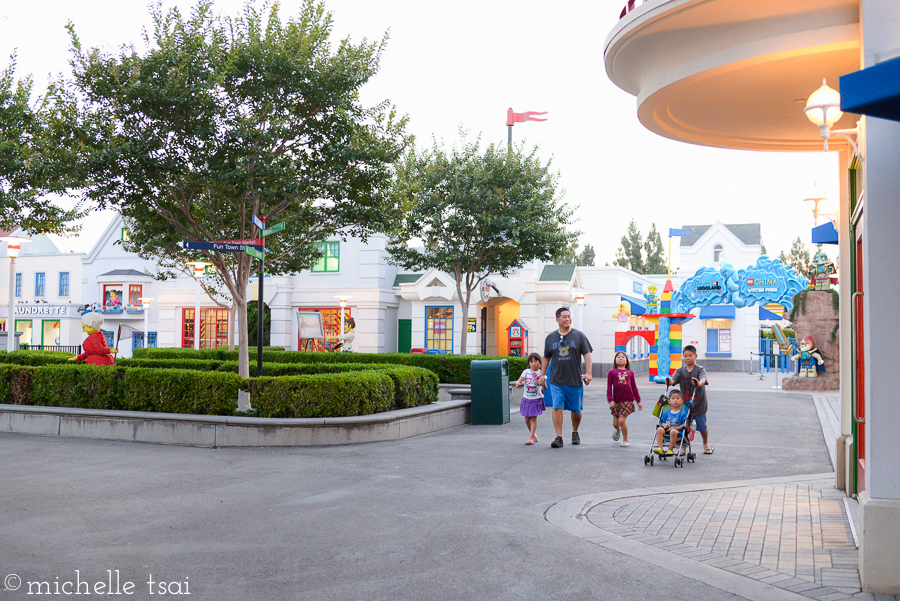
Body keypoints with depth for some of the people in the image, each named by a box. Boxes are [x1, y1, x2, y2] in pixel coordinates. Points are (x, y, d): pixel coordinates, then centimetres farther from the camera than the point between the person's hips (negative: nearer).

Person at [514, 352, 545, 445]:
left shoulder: (540, 373, 0)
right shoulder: (526, 372, 5)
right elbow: (520, 379, -6)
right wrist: (518, 383, -28)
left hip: (536, 399, -3)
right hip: (526, 398, 3)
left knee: (533, 418, -6)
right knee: (527, 419, 7)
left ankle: (531, 438, -3)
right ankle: (534, 435, 28)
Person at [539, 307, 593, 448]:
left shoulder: (579, 336, 4)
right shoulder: (551, 338, 8)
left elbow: (587, 354, 2)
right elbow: (546, 358, 17)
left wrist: (588, 372, -9)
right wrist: (542, 375, 14)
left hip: (575, 381, 0)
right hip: (556, 381, 1)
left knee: (576, 410, 8)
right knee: (557, 408, -11)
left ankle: (575, 433, 31)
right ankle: (559, 437, -9)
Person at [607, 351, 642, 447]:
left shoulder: (630, 373, 6)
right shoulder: (612, 372, 2)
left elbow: (634, 388, 12)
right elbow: (609, 387, 1)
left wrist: (639, 401, 12)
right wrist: (610, 400, -7)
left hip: (627, 400, -1)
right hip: (616, 401, 1)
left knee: (622, 421, -11)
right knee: (615, 423, 9)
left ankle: (625, 440, 9)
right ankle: (618, 430, 46)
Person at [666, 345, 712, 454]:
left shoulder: (700, 369, -7)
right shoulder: (680, 370, 1)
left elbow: (703, 379, -26)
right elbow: (674, 379, -16)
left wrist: (699, 383, -50)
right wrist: (670, 381, -40)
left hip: (698, 404, -1)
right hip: (684, 403, 2)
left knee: (702, 426, 12)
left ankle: (706, 444, 37)